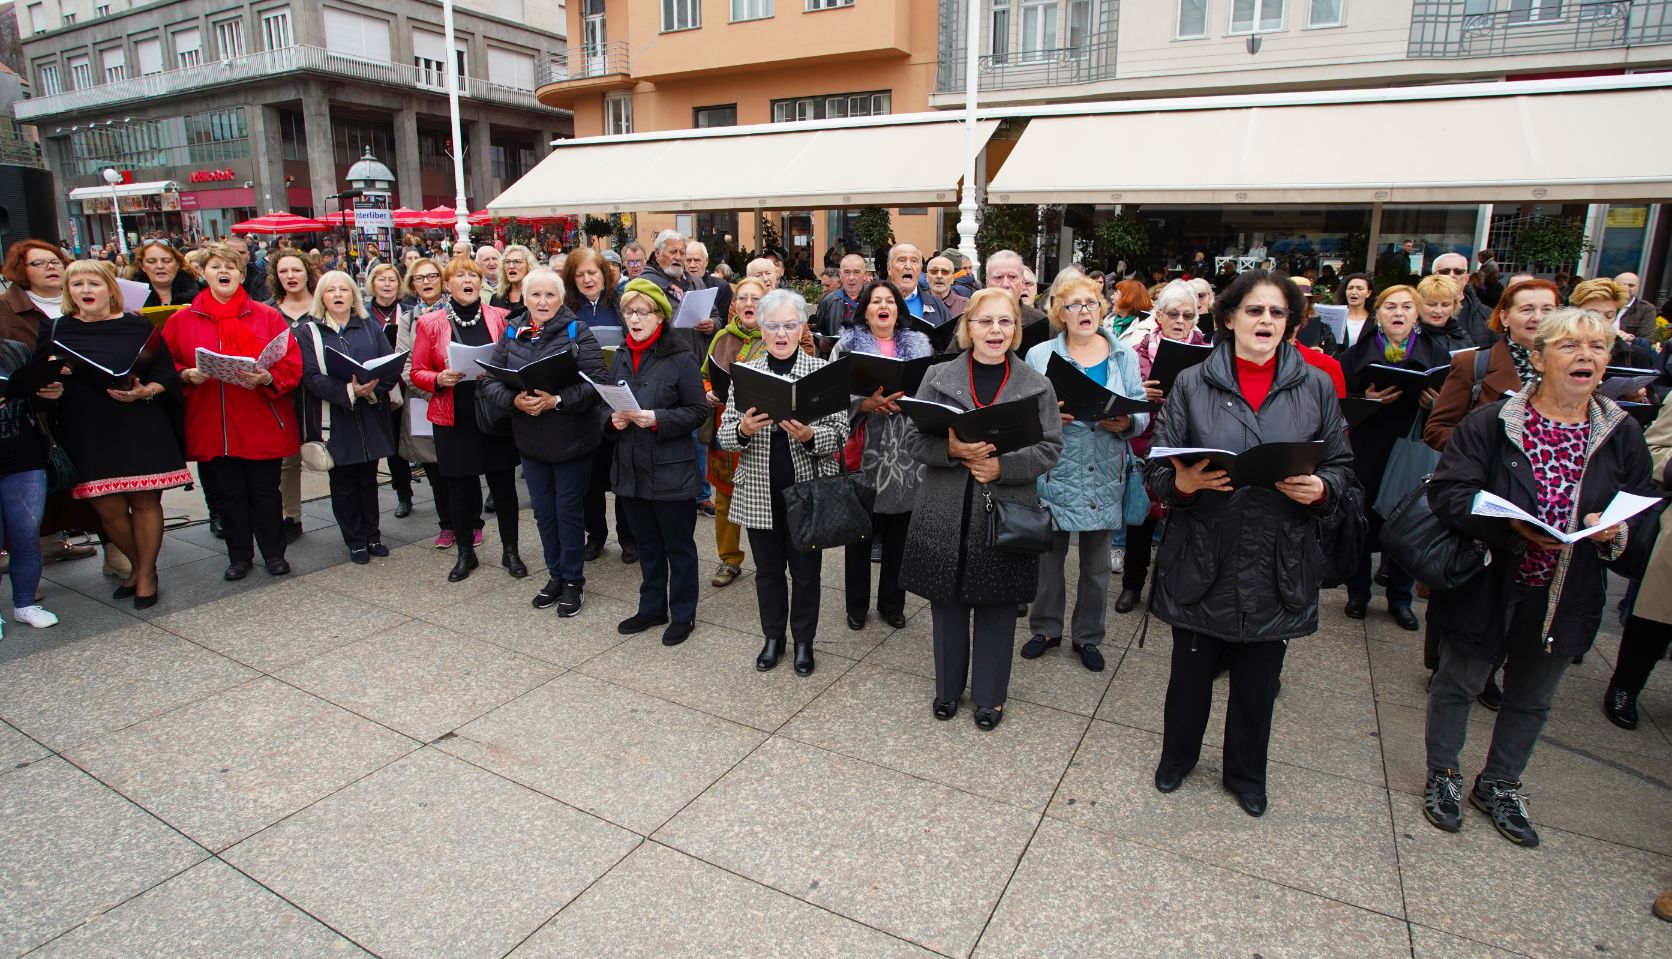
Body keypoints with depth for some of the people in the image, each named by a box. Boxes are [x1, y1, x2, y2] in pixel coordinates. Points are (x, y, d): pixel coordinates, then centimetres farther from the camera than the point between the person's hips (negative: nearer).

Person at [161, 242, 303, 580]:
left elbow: (292, 365, -3)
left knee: (265, 491, 6)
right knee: (226, 494, 10)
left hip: (261, 425, -1)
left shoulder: (268, 316, 2)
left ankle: (274, 553, 21)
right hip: (211, 427, 2)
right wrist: (187, 375, -12)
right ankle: (239, 556, 24)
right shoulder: (181, 321, 6)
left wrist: (268, 378, -21)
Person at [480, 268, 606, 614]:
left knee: (569, 511, 5)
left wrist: (557, 400, -29)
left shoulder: (578, 332, -9)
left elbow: (596, 382, -18)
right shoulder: (511, 335, 3)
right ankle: (555, 575, 31)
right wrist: (514, 401, -21)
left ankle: (573, 581, 21)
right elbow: (490, 383, -2)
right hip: (531, 441, 4)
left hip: (572, 439, -4)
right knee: (543, 511, 14)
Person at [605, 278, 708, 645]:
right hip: (630, 467, 6)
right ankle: (652, 608, 33)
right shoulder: (621, 358, 8)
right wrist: (614, 419, -7)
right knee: (646, 543, 18)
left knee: (678, 545, 7)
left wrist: (656, 419, -22)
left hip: (670, 470, -6)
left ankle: (683, 615, 21)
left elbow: (698, 411, -11)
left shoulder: (680, 359, -10)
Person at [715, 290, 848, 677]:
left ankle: (804, 641, 30)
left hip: (808, 489, -2)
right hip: (760, 492, 2)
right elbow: (723, 436, 1)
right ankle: (773, 636, 35)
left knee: (805, 570, 11)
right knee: (768, 569, 15)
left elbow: (840, 432, -7)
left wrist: (809, 436, -26)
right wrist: (743, 429, -20)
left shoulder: (823, 371, -4)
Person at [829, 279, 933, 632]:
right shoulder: (848, 345, 3)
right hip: (865, 453, -2)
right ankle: (857, 605, 22)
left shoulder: (919, 345, 10)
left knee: (898, 534, 10)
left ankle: (892, 603, 26)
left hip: (906, 454, 2)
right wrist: (868, 404, -21)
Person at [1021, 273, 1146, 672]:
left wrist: (1127, 423, -15)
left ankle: (1088, 636, 29)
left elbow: (1143, 413, 6)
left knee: (1096, 563, 12)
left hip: (1105, 478, 2)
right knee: (1049, 556, 8)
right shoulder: (1039, 355, 0)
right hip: (1056, 474, -2)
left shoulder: (1125, 355, 6)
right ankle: (1046, 629, 29)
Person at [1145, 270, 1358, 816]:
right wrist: (1182, 481, -23)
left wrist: (1320, 488, -14)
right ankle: (1177, 756, 39)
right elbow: (1158, 470, -2)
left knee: (1258, 679, 15)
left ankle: (1246, 774, 38)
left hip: (1278, 563, 1)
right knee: (1191, 669, 13)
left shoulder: (1315, 388, 4)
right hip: (1201, 558, -1)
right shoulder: (1192, 384, -1)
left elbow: (1343, 469, 8)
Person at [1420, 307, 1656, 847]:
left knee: (1532, 700, 19)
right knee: (1459, 683, 13)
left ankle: (1499, 785, 41)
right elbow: (1448, 493, -17)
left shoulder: (1623, 436, 1)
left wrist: (1619, 529, -16)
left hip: (1566, 598, 4)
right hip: (1486, 588, -4)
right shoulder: (1490, 424, -12)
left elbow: (1644, 515, 6)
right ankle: (1442, 774, 34)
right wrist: (1511, 524, -30)